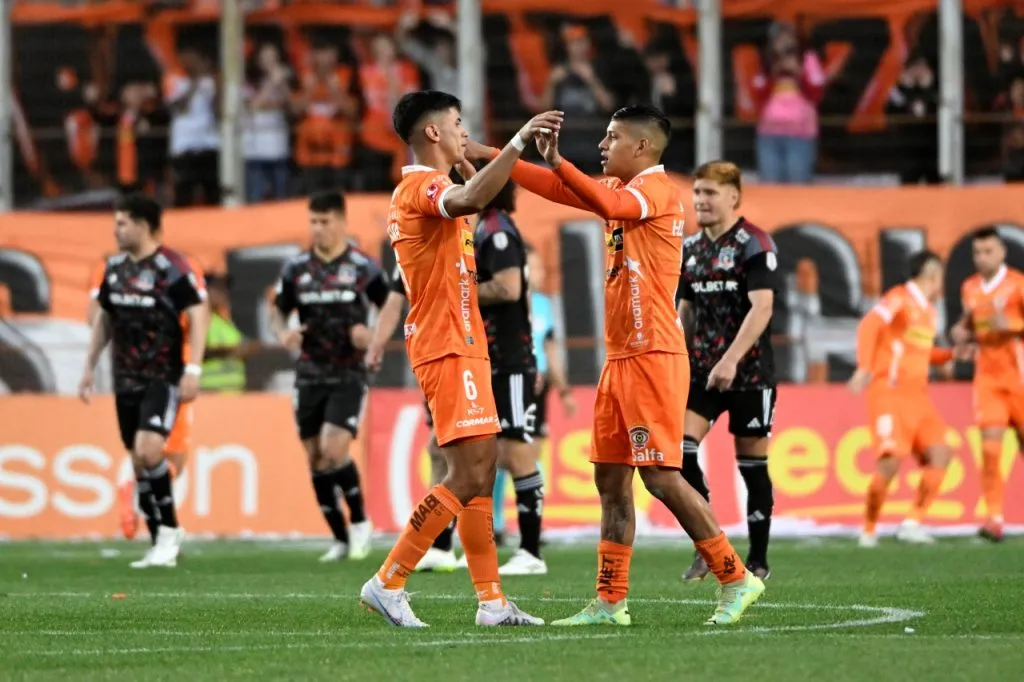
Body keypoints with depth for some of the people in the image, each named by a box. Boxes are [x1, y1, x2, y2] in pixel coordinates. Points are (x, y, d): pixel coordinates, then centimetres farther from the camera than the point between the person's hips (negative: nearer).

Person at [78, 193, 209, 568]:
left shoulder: (172, 267, -12)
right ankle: (163, 544, 13)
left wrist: (193, 370, -18)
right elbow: (104, 318, 20)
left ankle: (170, 530, -4)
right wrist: (90, 367, 18)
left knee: (148, 451, -20)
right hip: (126, 379, 7)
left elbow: (198, 315, -12)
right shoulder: (114, 267, 9)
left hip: (163, 378, -7)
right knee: (138, 460, 6)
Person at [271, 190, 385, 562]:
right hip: (310, 374, 4)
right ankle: (340, 539, 18)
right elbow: (278, 311, 14)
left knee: (334, 450, -19)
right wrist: (282, 333, -9)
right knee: (315, 458, 5)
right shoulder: (296, 268, 5)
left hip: (349, 374, -4)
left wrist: (373, 336, -16)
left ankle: (360, 521, 3)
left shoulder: (364, 268, -4)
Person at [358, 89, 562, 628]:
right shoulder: (422, 185, -15)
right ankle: (388, 583, -11)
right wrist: (519, 142, -38)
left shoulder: (419, 189, 19)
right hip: (449, 347, -11)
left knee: (479, 472, 10)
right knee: (468, 476, -13)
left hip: (460, 347, 11)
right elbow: (468, 200, -36)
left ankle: (491, 601, 10)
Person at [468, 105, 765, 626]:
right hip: (620, 356, 9)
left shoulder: (658, 187, -11)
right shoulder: (620, 187, 15)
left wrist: (557, 163, -39)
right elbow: (559, 189, 22)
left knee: (660, 476, -11)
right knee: (610, 479, 7)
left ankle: (736, 579, -4)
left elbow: (611, 206, -32)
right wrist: (489, 155, 19)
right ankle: (610, 602, 10)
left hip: (653, 356, -9)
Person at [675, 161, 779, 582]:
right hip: (701, 370, 5)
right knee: (680, 449, -12)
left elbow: (761, 308, -17)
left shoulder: (754, 244, -8)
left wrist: (731, 359, -26)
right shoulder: (690, 248, 12)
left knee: (752, 465, 2)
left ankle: (758, 561, 12)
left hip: (748, 373, -5)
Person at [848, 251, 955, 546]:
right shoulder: (900, 298, -7)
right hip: (890, 392, -8)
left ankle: (913, 523, -1)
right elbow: (869, 326, -21)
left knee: (940, 455, -5)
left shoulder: (929, 311, 19)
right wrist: (864, 368, -32)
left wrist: (952, 354, 19)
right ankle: (869, 530, -2)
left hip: (917, 395, 8)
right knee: (891, 460, -16)